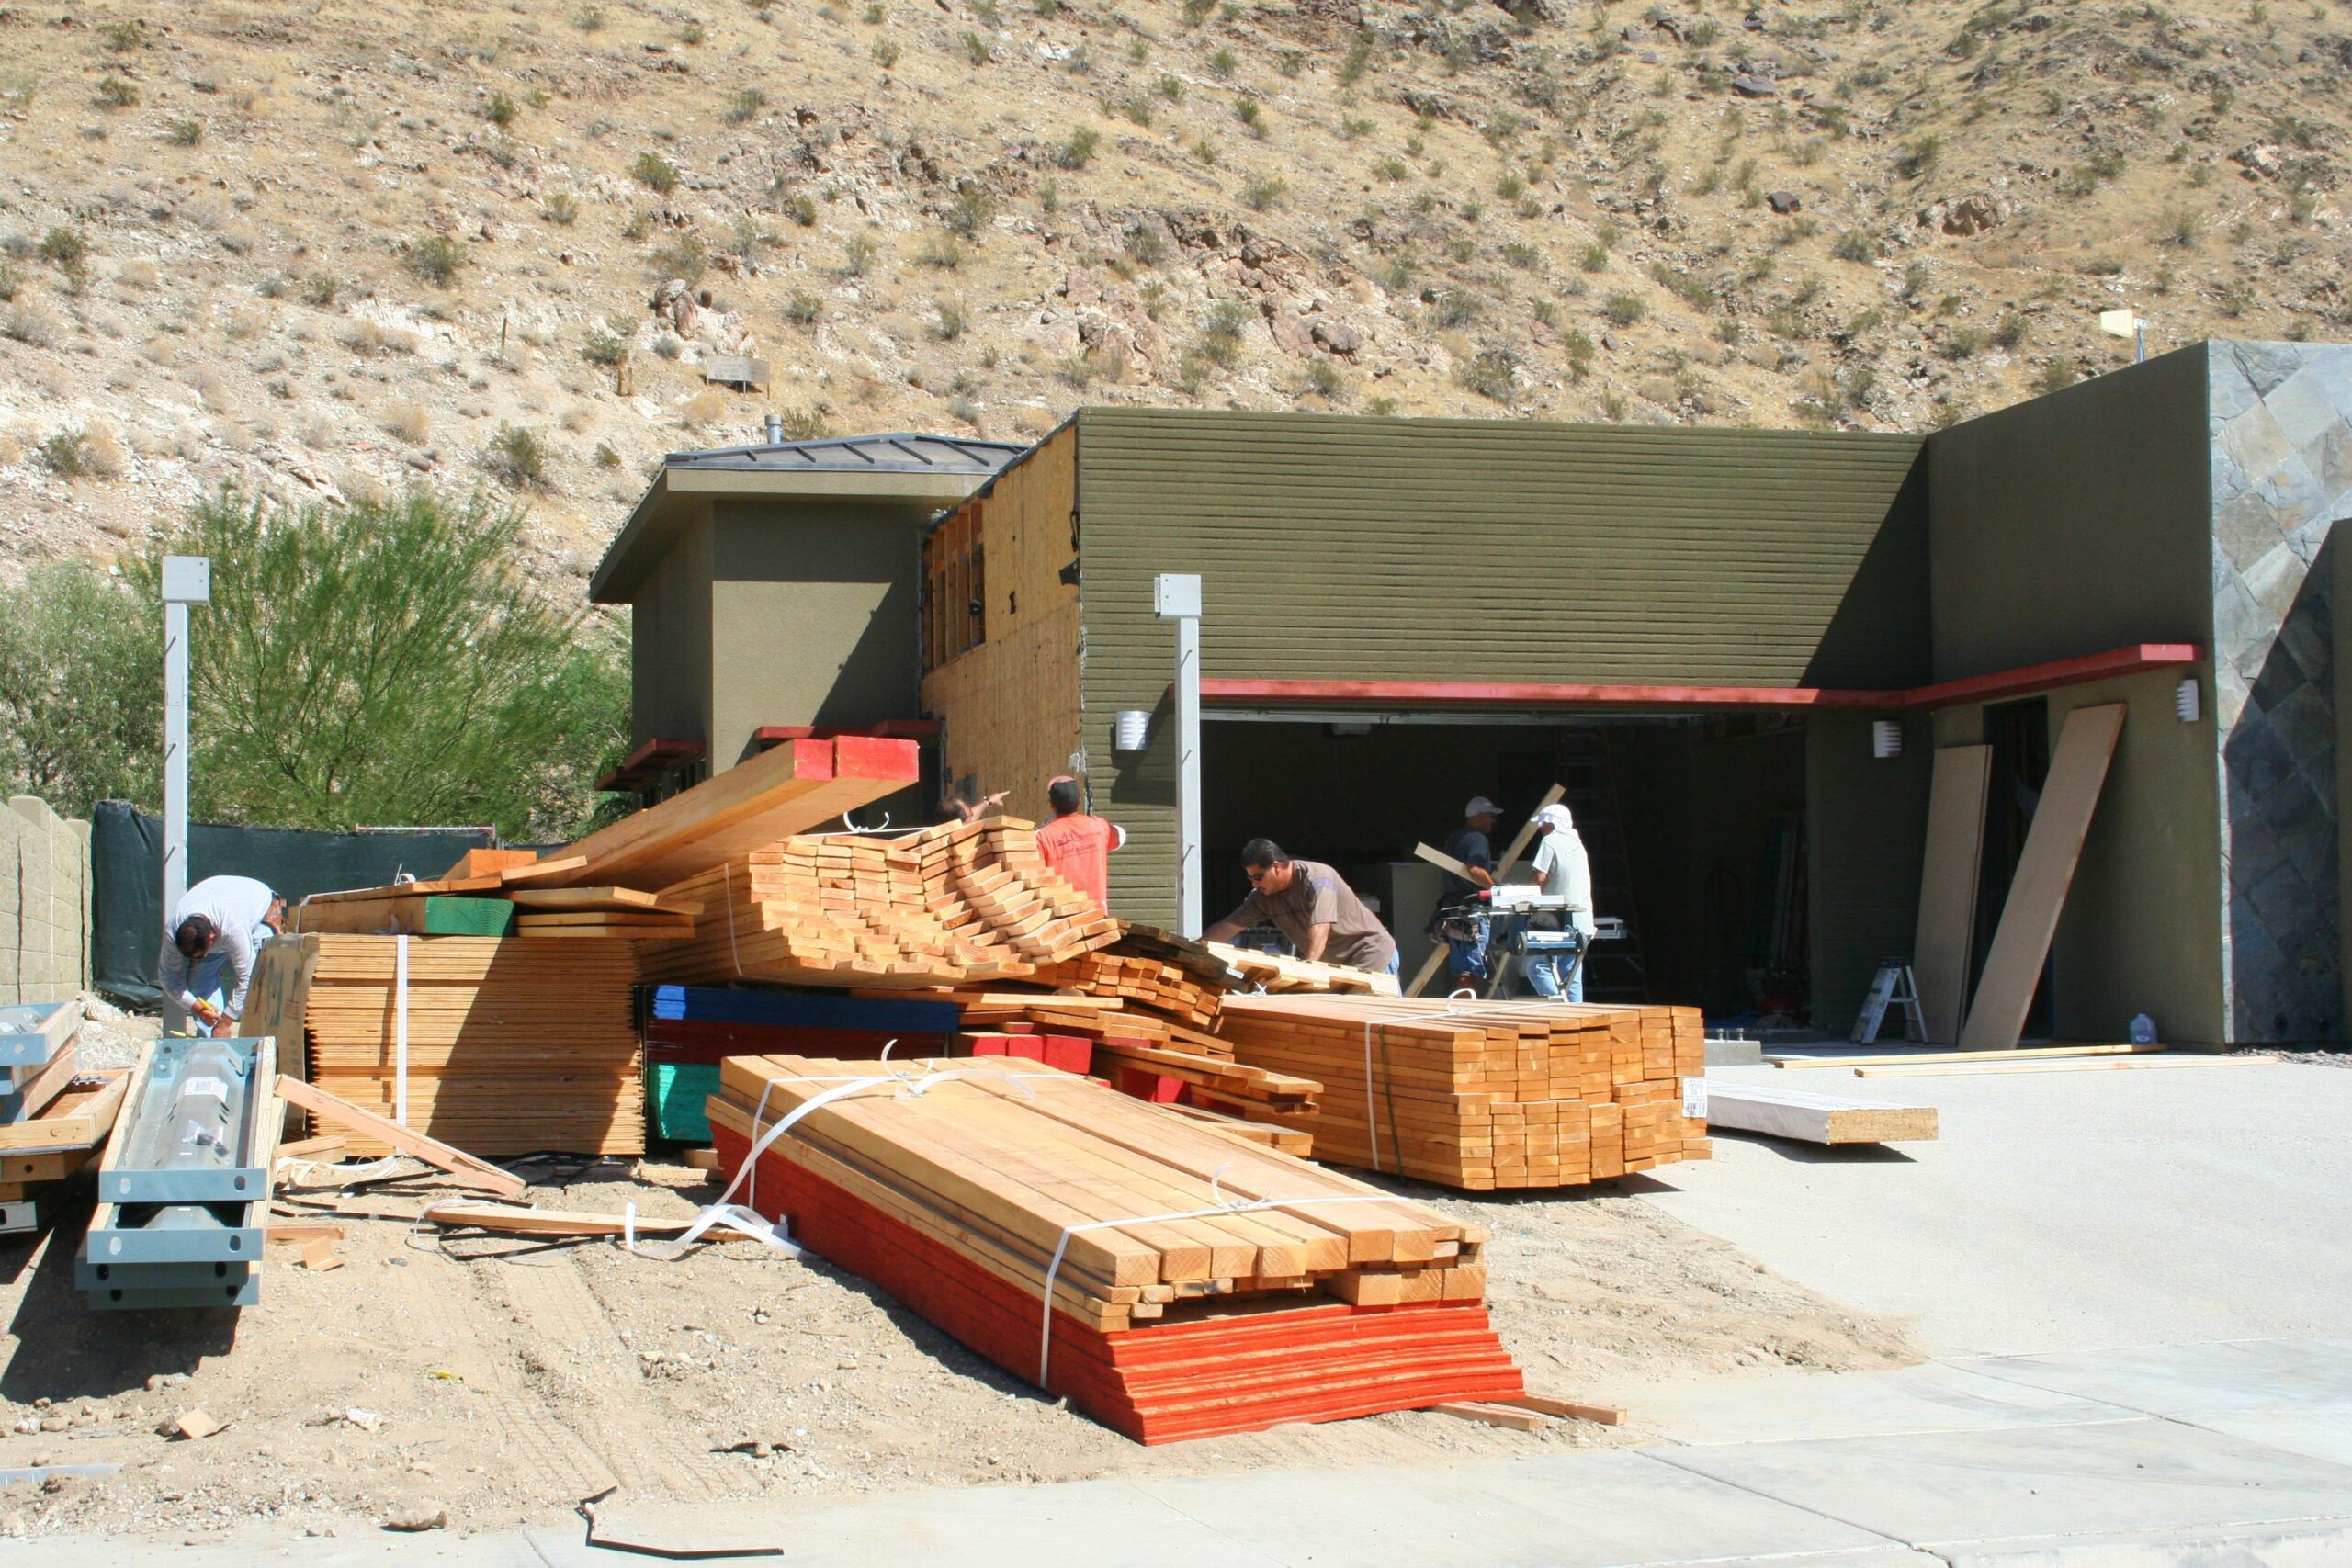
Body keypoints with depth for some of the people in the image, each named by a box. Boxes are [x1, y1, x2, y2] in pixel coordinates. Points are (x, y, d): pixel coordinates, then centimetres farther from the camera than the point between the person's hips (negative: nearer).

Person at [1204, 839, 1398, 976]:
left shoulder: (1316, 878, -24)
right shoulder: (1263, 896, -1)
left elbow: (1320, 928, -36)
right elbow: (1228, 927, 1)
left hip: (1370, 956, -7)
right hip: (1334, 966, 7)